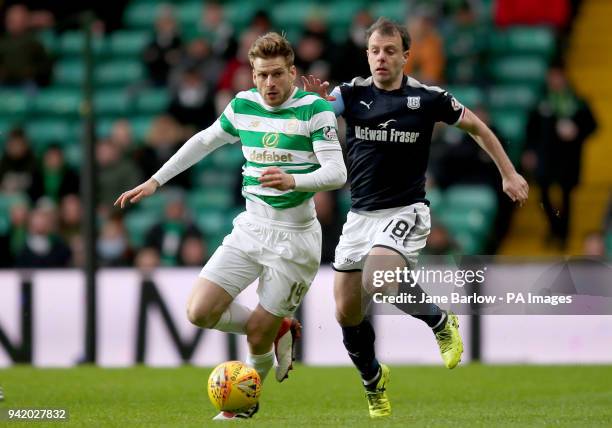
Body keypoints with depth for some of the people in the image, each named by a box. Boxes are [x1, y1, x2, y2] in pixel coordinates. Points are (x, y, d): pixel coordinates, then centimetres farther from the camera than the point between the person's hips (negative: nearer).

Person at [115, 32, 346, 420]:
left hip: (294, 238, -5)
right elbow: (204, 141, 21)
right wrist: (155, 181, 20)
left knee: (257, 333, -3)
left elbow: (337, 172, -18)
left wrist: (293, 181, -37)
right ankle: (278, 330, 18)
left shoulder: (315, 109, -11)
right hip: (250, 228, 5)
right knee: (200, 312, -8)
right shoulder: (243, 106, 4)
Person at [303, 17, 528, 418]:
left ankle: (441, 321, -3)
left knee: (376, 280, -31)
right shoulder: (353, 93, -3)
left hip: (405, 212, -4)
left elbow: (475, 125, 8)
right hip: (360, 215, 4)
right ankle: (373, 382, 31)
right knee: (347, 313, 5)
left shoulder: (427, 98, -7)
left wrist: (509, 173, 10)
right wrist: (316, 98, -43)